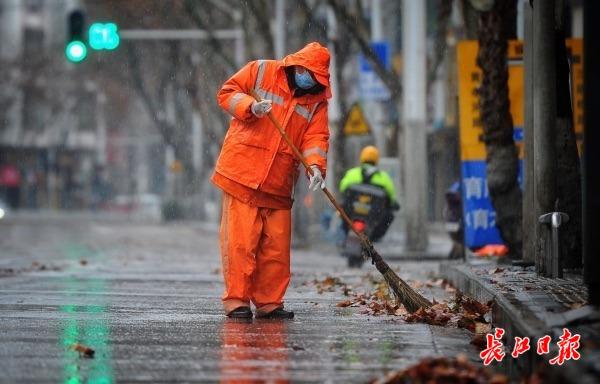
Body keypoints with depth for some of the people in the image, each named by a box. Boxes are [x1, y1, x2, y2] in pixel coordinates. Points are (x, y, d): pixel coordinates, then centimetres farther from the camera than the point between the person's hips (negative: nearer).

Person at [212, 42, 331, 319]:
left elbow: (316, 137, 0)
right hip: (241, 174, -4)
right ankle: (236, 300, -1)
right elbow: (227, 93, 3)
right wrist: (251, 106, -16)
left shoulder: (317, 101, 9)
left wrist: (315, 165, -19)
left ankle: (269, 302, 13)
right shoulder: (260, 71, 1)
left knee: (277, 246, 4)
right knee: (240, 240, -6)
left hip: (279, 183, 4)